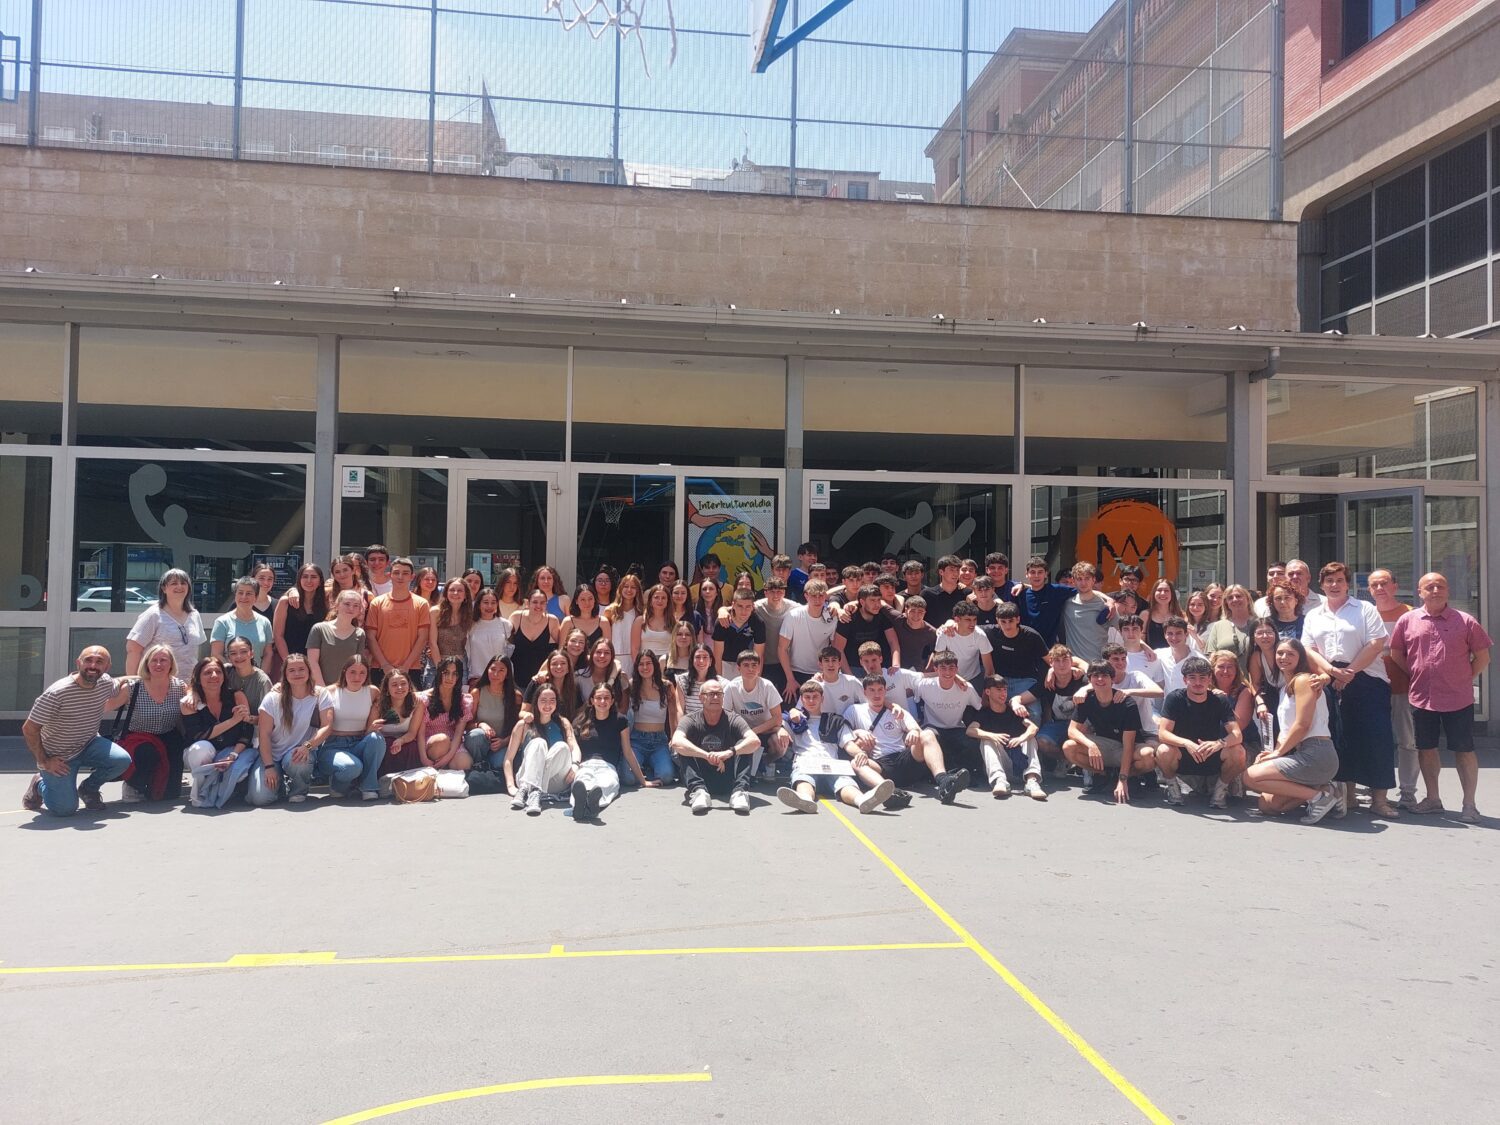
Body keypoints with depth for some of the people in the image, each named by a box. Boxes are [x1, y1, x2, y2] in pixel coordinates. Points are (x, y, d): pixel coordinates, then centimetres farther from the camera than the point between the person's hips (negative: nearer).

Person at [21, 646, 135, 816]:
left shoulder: (105, 683, -8)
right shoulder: (57, 693, -25)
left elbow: (122, 683, 20)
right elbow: (29, 729, -19)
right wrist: (44, 762, -16)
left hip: (89, 745, 5)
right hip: (59, 757, -5)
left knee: (122, 760, -25)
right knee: (66, 809, -16)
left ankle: (88, 789, 7)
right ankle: (40, 784, 19)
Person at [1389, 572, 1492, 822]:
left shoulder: (1465, 621, -3)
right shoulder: (1407, 621, 2)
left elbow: (1482, 657, 3)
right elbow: (1396, 653, 11)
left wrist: (1465, 679, 0)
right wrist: (1416, 675, 5)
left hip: (1458, 699, -2)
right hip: (1422, 697, 3)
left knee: (1463, 750, 3)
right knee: (1426, 748, 11)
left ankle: (1469, 804, 14)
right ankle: (1432, 798, 25)